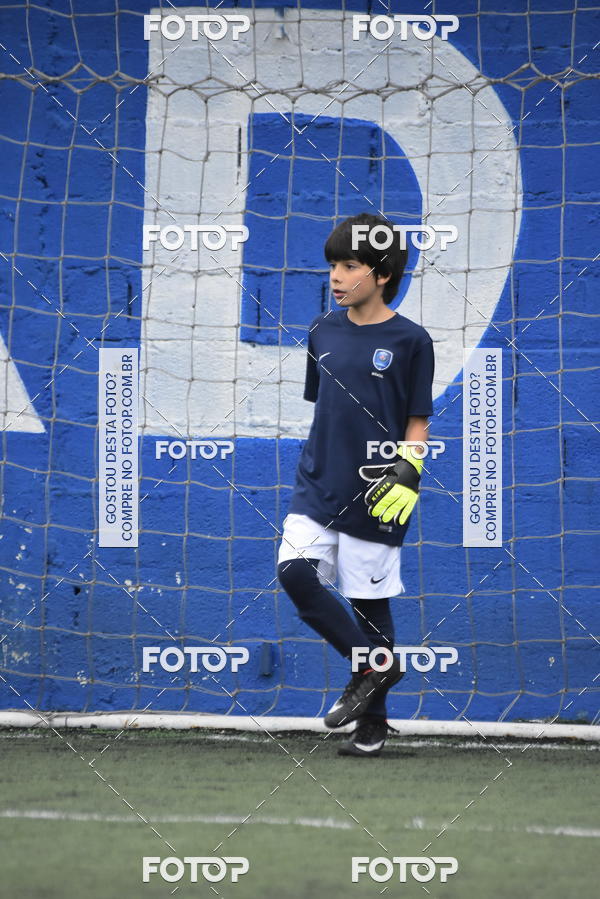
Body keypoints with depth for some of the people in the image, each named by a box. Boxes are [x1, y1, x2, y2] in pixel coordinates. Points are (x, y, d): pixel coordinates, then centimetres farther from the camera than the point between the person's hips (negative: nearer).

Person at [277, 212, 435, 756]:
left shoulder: (410, 341, -7)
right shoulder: (323, 332, 7)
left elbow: (417, 422, -2)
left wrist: (407, 476, -15)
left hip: (374, 499, -4)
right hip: (317, 487, 4)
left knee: (370, 603, 2)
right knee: (295, 572, -15)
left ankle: (372, 721, 16)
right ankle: (374, 663, 1)